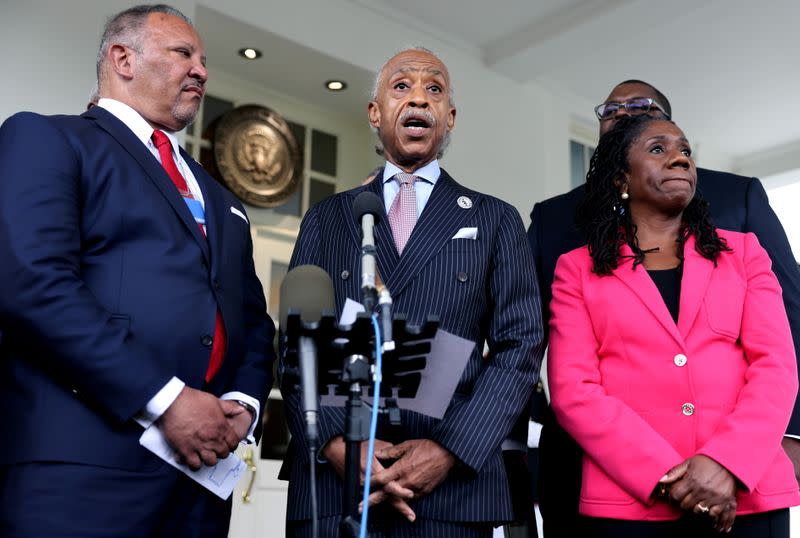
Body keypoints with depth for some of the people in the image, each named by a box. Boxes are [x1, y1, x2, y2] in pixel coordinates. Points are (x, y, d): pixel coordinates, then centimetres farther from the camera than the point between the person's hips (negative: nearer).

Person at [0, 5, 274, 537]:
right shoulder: (45, 139, 2)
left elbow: (253, 320, 22)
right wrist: (165, 400, -17)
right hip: (82, 465, -6)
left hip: (201, 465, 7)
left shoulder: (219, 198, 24)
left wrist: (244, 403, 1)